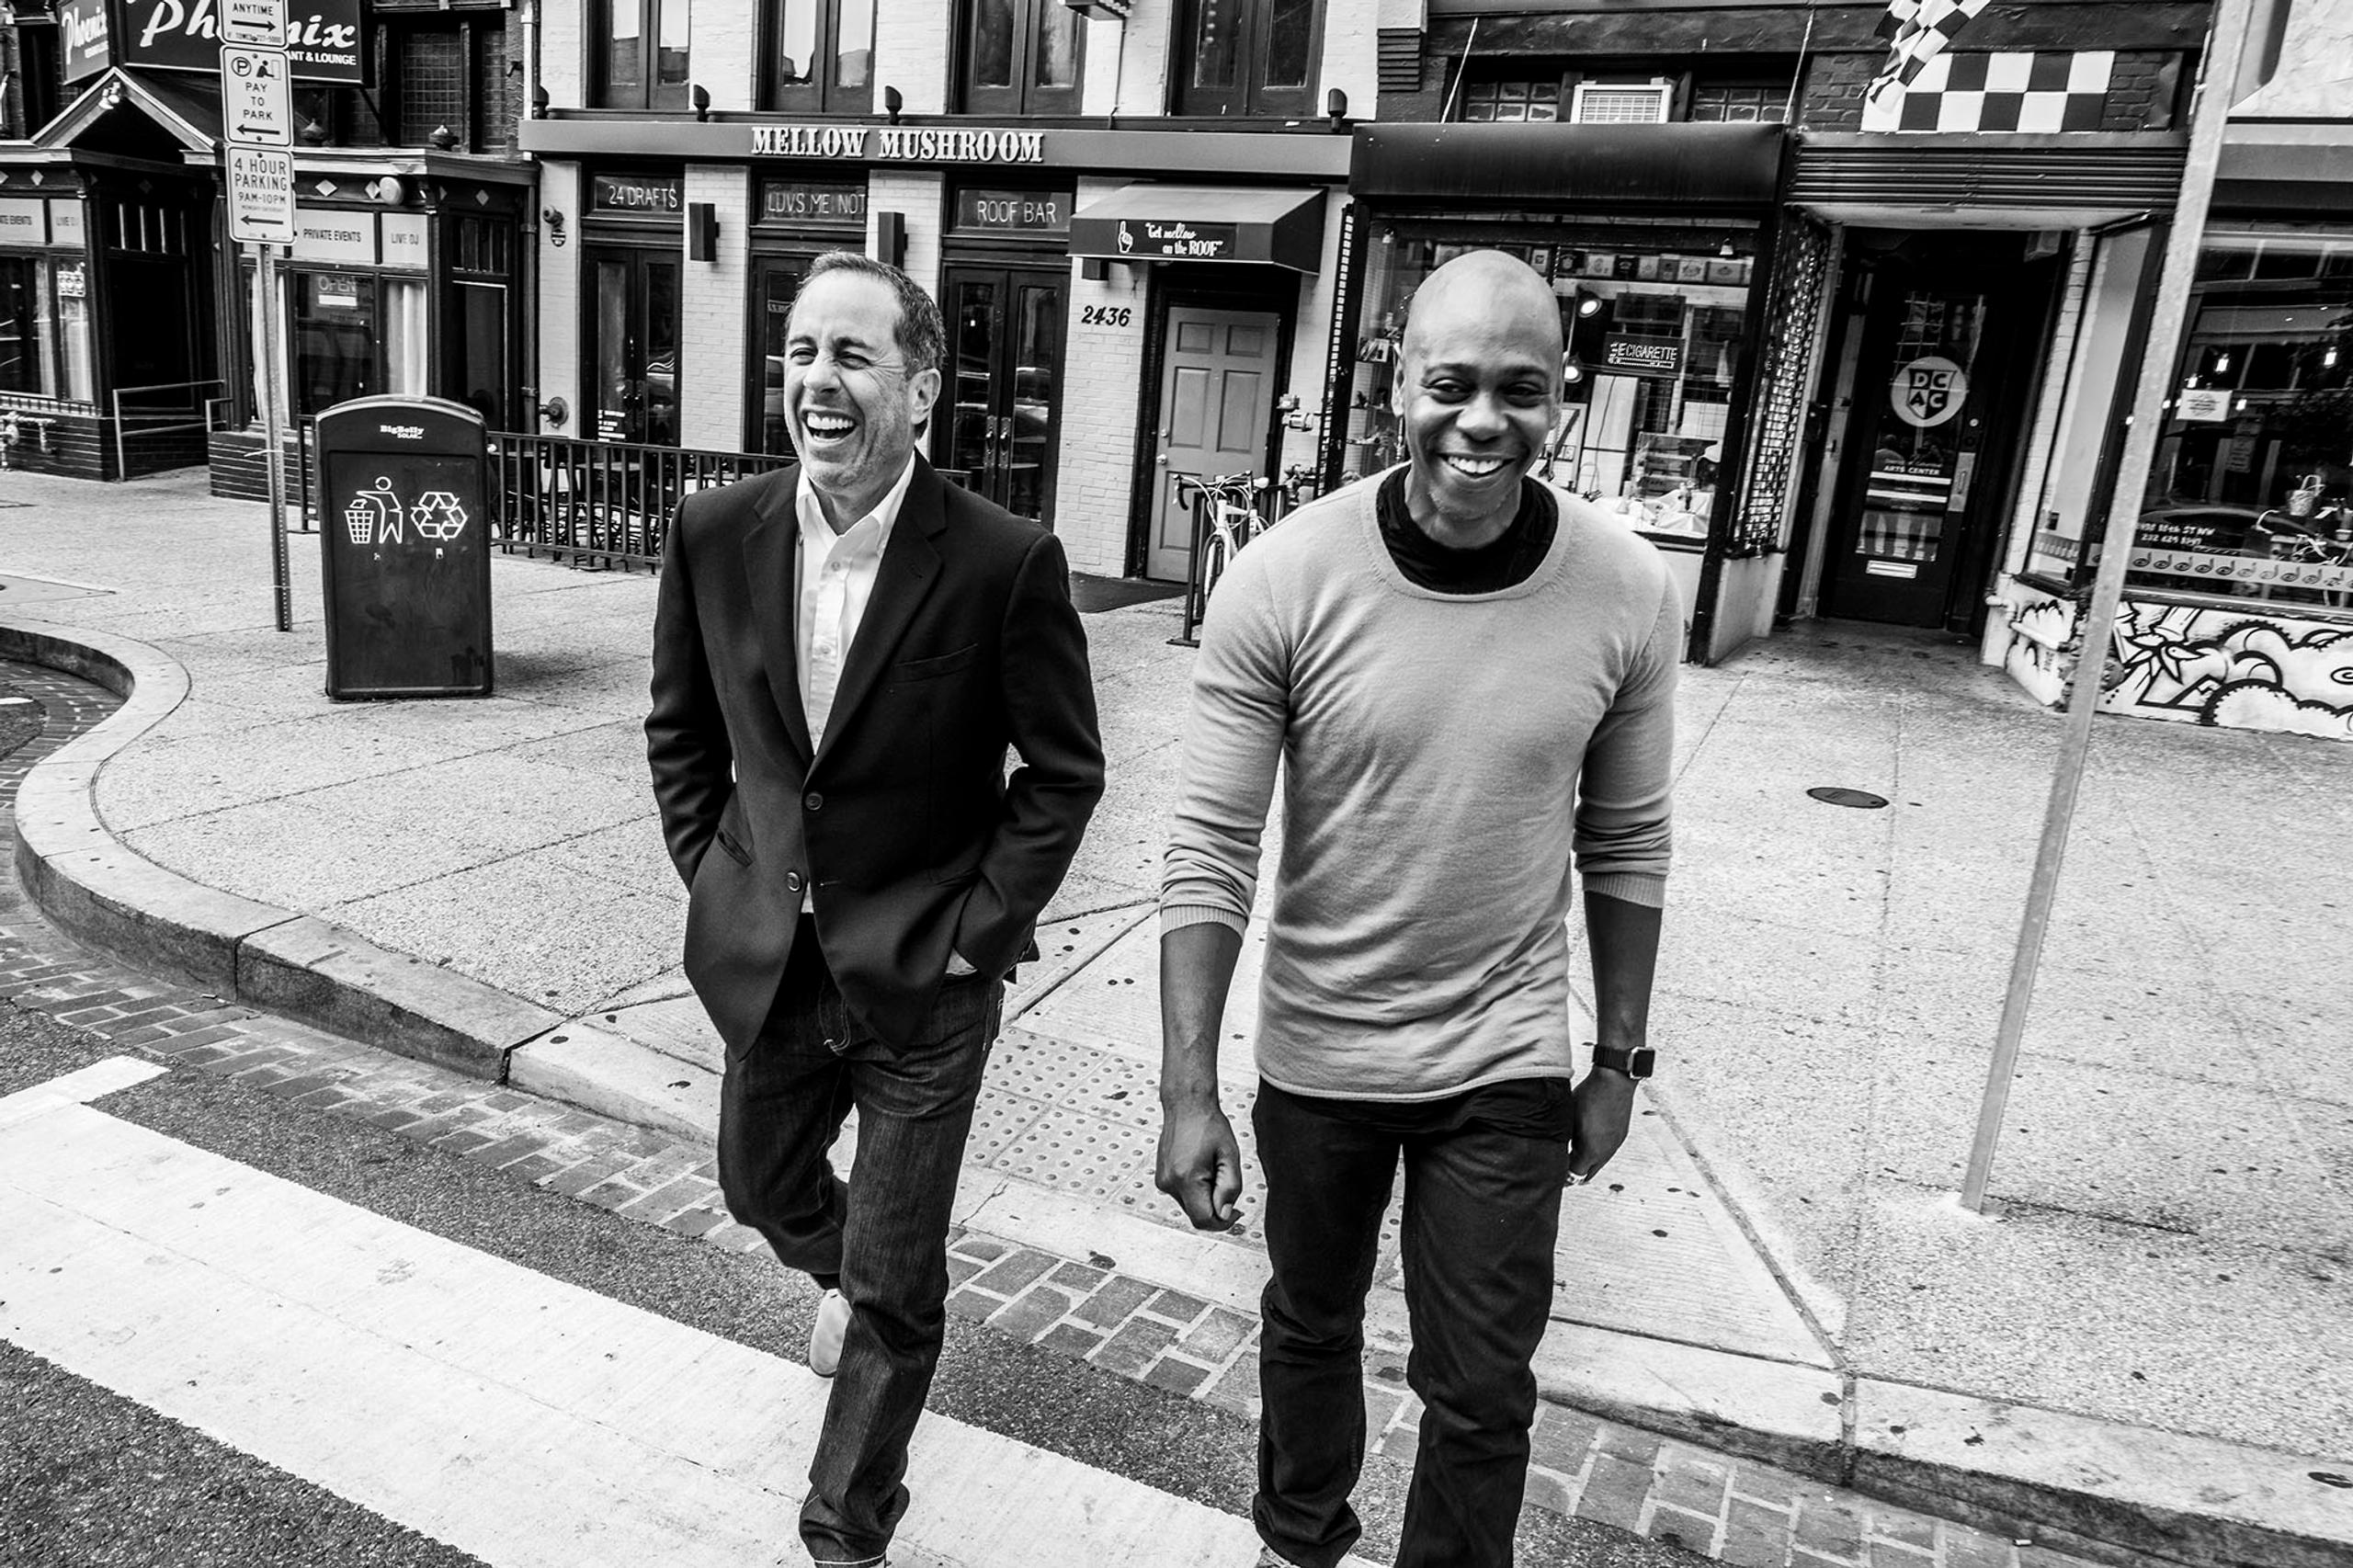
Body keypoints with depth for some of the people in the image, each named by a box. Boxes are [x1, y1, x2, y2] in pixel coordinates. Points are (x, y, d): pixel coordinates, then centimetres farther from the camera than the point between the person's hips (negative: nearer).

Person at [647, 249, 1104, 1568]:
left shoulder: (1006, 562, -19)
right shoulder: (716, 535, -6)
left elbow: (1066, 771, -9)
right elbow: (682, 732, 9)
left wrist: (978, 929, -11)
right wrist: (711, 872, 4)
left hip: (923, 967, -4)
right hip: (767, 952, 5)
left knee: (895, 1292, 8)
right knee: (763, 1187, 27)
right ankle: (848, 1275, 62)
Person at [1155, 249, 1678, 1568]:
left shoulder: (1629, 593, -12)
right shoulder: (1282, 582, -19)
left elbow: (1625, 844, 0)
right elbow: (1211, 850, -15)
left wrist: (1620, 1059, 5)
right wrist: (1189, 1089, -17)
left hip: (1509, 1063, 0)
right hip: (1316, 1052, 0)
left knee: (1483, 1393, 12)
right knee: (1309, 1327, 24)